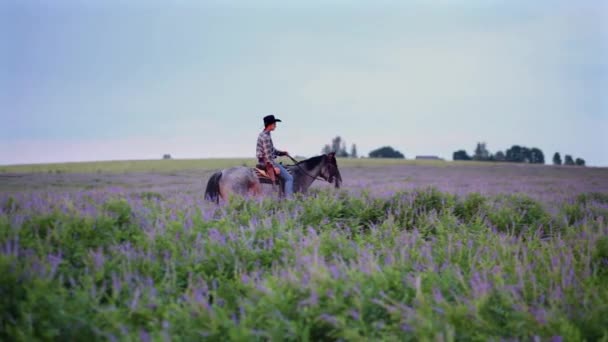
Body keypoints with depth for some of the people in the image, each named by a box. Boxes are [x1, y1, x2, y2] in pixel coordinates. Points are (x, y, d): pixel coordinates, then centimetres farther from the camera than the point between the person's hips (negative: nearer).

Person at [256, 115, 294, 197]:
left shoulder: (263, 135, 13)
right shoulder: (266, 137, -20)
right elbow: (268, 154, -24)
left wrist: (282, 153, 13)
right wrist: (274, 166, -25)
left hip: (264, 161, 11)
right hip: (268, 162, -11)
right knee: (289, 178, -10)